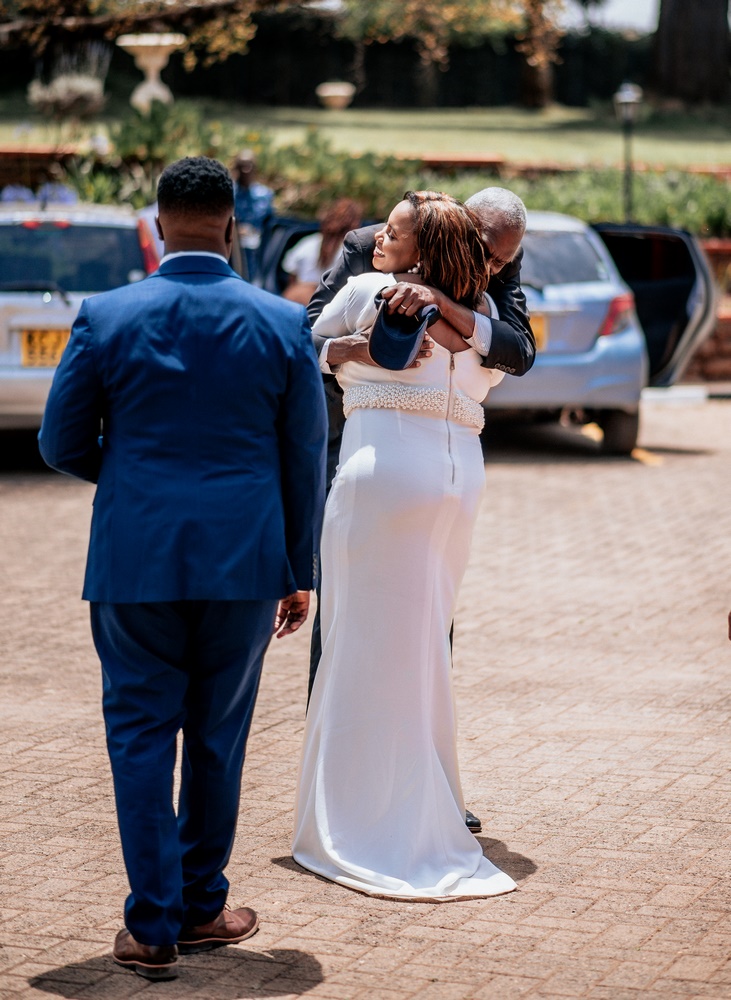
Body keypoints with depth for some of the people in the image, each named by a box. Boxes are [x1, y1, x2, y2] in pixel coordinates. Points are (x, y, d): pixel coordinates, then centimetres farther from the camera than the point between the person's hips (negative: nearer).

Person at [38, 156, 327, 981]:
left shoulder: (106, 317, -4)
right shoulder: (284, 324, -1)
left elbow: (62, 444, 2)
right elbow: (304, 461, 3)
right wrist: (299, 572, 11)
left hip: (135, 560, -1)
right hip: (244, 564, 1)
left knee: (140, 737, 6)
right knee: (217, 739, 14)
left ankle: (153, 927, 5)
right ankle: (200, 906, 24)